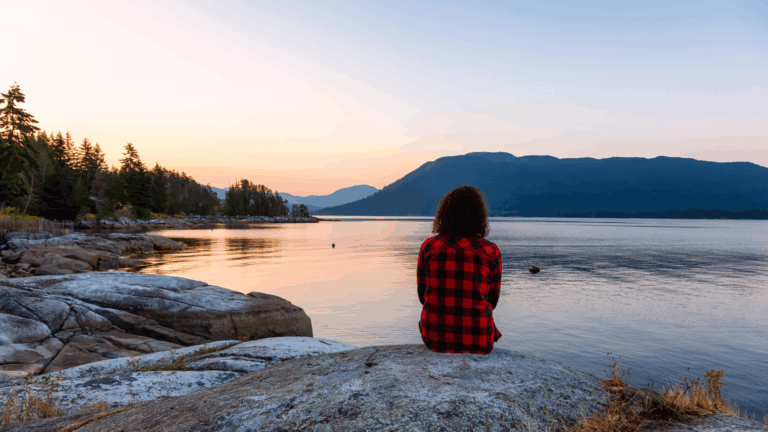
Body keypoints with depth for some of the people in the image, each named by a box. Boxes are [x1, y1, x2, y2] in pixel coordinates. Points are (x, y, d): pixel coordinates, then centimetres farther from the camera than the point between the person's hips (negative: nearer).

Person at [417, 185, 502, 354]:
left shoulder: (428, 247, -6)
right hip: (476, 340, -1)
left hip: (435, 337, 1)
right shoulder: (492, 252, -8)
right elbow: (492, 301, 3)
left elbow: (423, 295, 4)